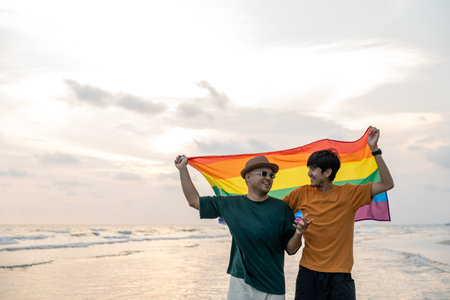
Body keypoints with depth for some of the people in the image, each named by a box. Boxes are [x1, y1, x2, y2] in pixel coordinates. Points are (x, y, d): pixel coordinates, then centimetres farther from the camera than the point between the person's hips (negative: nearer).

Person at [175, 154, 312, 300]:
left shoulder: (281, 208, -1)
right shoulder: (230, 204, 2)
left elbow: (290, 249, 0)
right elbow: (194, 200, 11)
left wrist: (298, 234, -21)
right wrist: (183, 168, 11)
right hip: (240, 282, 1)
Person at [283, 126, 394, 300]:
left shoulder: (349, 194, -3)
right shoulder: (303, 194, 3)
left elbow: (387, 184, -7)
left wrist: (375, 150, -13)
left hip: (339, 275, -2)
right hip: (308, 272, 2)